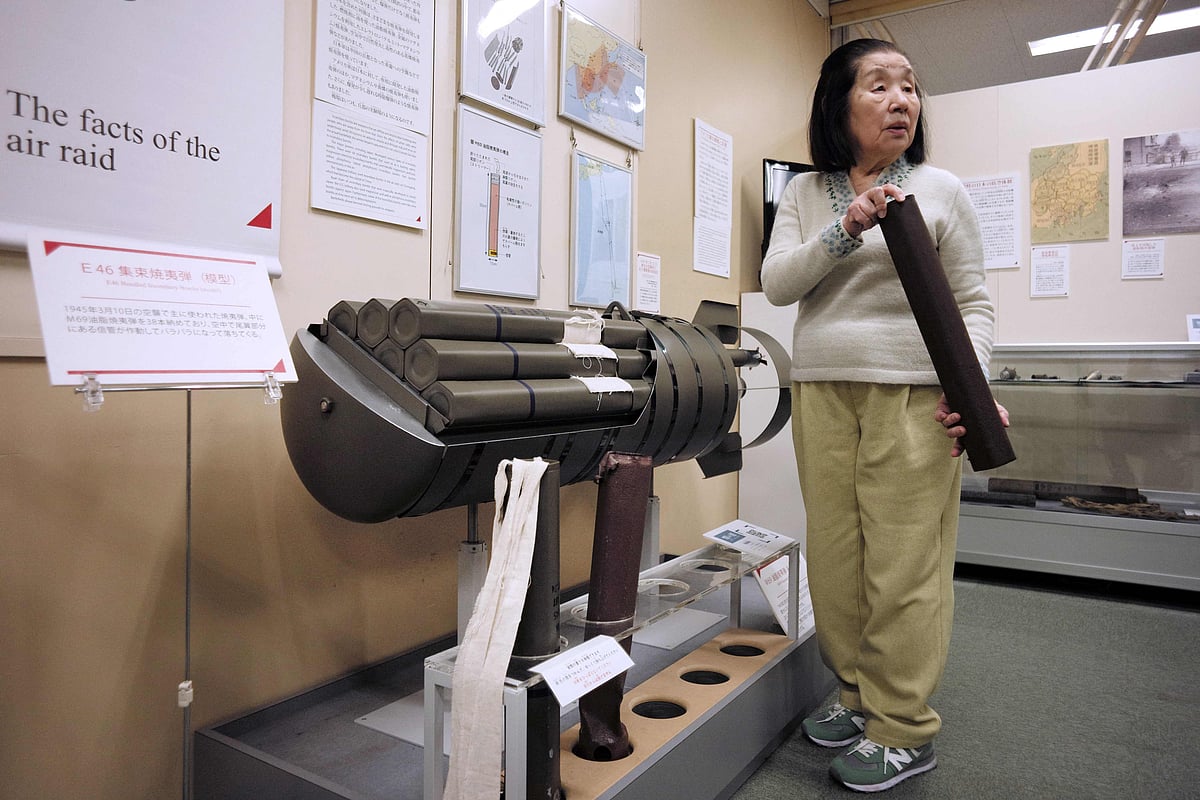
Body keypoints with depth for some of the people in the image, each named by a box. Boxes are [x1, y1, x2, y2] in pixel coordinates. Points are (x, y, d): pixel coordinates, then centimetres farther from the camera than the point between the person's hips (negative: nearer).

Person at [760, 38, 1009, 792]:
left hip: (912, 397, -3)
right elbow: (777, 284, -1)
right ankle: (857, 693, 27)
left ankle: (904, 732, 13)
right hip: (822, 394, 3)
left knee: (903, 566, -2)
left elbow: (974, 303, 4)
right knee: (835, 557, 8)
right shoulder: (804, 193, 12)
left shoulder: (942, 189, 5)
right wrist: (845, 229, -15)